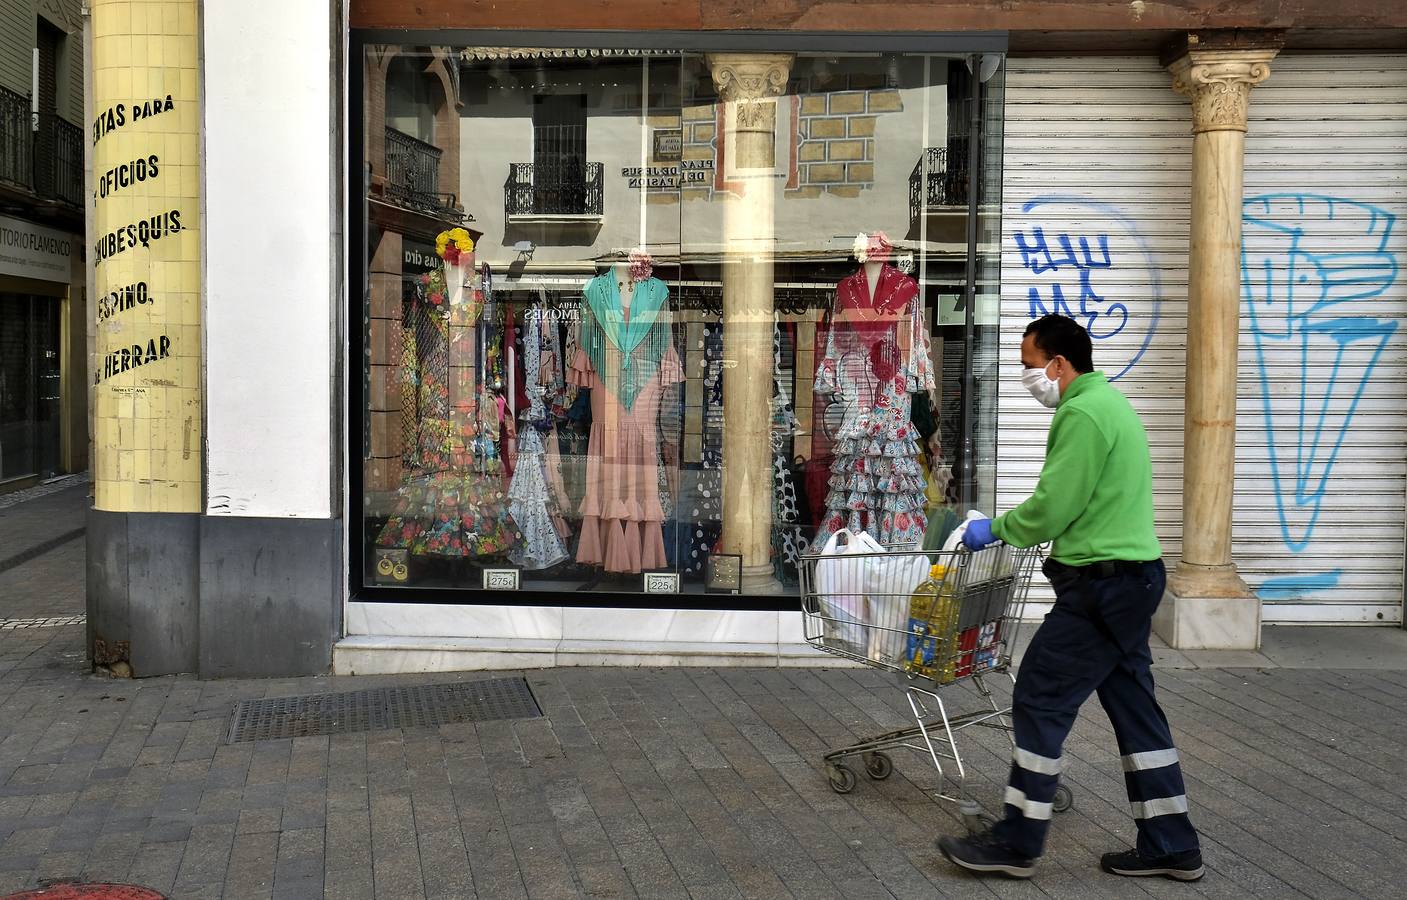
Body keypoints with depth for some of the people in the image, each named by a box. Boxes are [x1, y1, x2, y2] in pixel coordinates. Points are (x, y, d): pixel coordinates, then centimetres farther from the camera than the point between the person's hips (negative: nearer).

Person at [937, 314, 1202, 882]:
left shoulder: (1082, 413, -16)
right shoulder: (1110, 402, 18)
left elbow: (1051, 507, -19)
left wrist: (994, 530, -3)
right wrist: (1008, 527, 19)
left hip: (1102, 584, -11)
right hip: (1130, 578, 11)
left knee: (1040, 701, -5)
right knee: (1132, 706, 13)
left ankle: (1016, 843, 2)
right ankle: (1170, 844, 19)